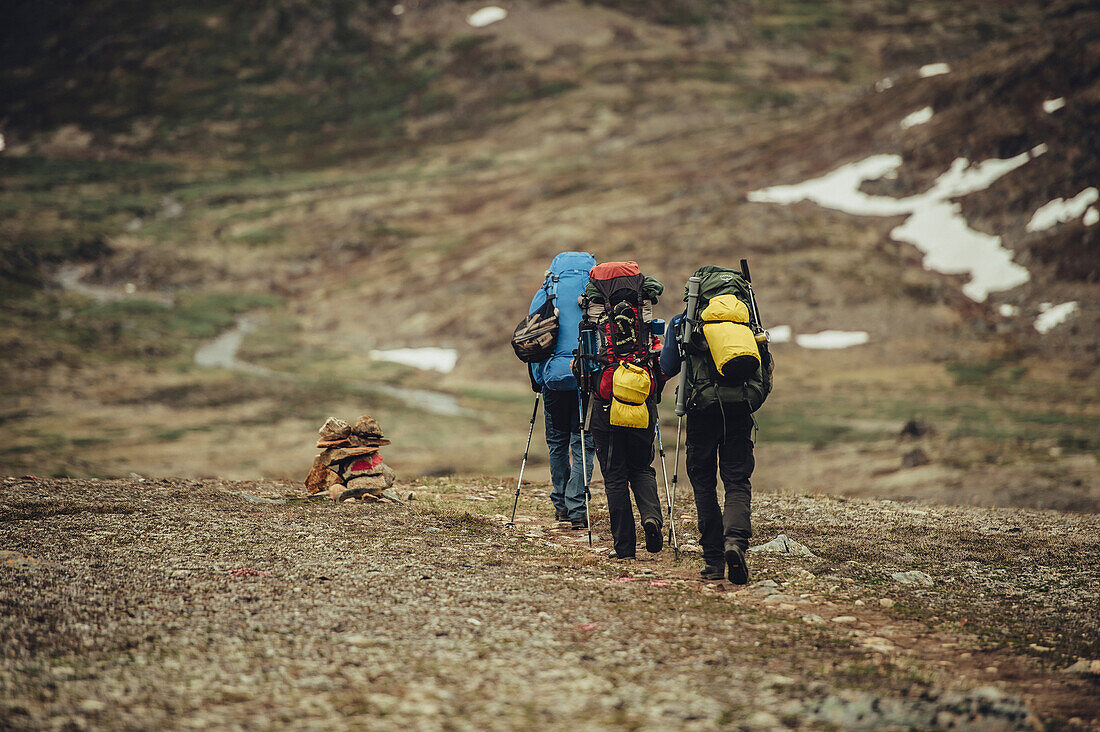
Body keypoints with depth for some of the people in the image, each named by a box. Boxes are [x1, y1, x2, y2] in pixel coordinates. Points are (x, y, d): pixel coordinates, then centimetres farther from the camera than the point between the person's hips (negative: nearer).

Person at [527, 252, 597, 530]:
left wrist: (537, 380, 13)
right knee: (583, 443, 2)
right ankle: (577, 508, -6)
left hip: (553, 374, 2)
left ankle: (560, 504, 21)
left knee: (557, 441, 16)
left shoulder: (545, 292, 10)